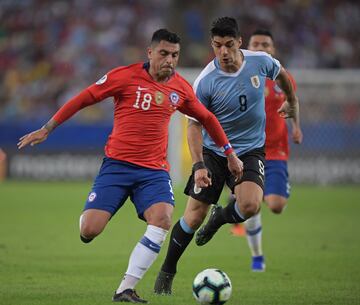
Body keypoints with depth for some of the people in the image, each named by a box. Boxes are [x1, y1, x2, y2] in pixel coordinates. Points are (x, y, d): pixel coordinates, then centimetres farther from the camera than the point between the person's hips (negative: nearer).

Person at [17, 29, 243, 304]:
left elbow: (206, 118, 24)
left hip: (155, 170, 3)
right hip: (117, 164, -2)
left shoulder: (181, 88, 7)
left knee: (162, 219, -27)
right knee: (89, 231, -16)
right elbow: (84, 99, 2)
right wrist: (46, 129, 3)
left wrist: (230, 153, 26)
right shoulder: (126, 76, -5)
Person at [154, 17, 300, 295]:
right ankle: (167, 271, 15)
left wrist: (292, 102, 29)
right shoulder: (205, 82, -17)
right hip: (213, 152, -1)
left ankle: (220, 217, 13)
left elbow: (282, 74, 14)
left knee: (250, 206, -25)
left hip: (251, 150, 1)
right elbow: (195, 124, -10)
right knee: (194, 215, -7)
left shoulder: (261, 61, -11)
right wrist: (198, 164, -22)